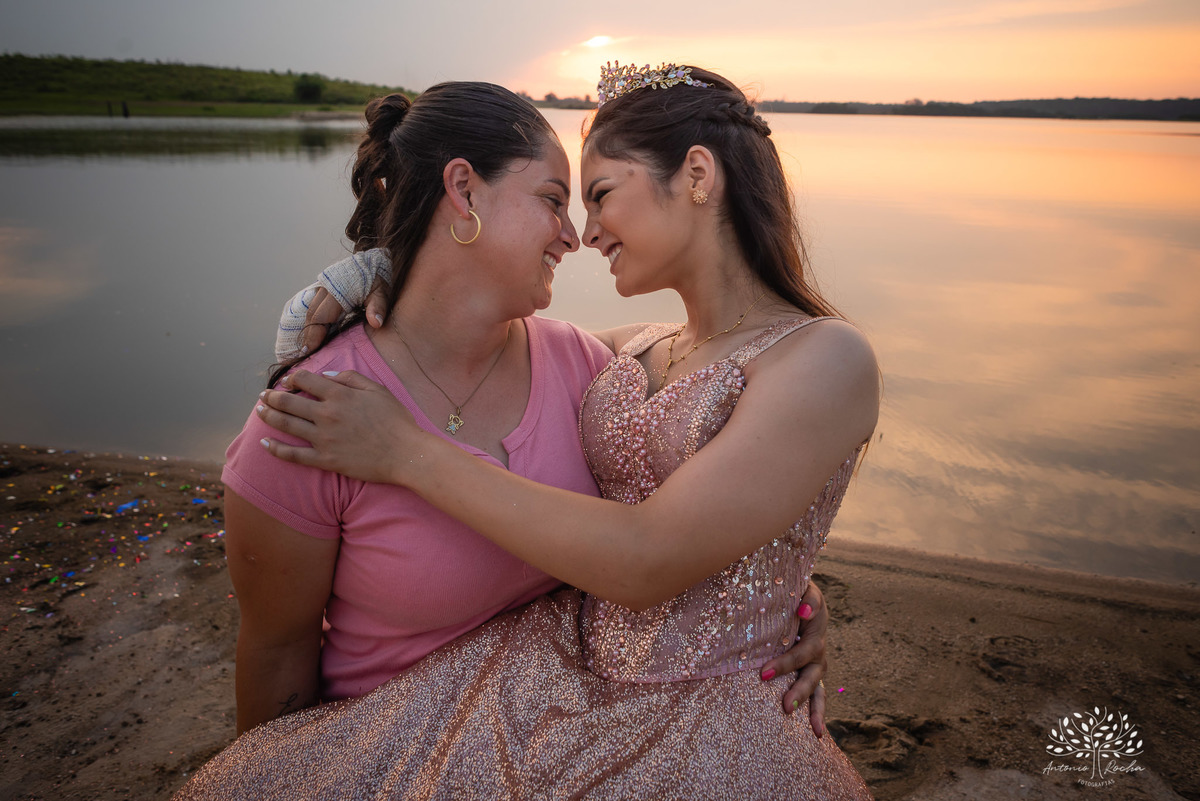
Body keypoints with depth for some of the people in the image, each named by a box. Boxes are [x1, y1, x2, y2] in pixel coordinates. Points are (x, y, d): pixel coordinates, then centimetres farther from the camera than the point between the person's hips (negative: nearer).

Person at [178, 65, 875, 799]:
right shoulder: (632, 352, 8)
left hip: (696, 733, -4)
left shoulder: (826, 358, -11)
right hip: (550, 669, 5)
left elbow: (649, 562, -20)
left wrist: (407, 452, -15)